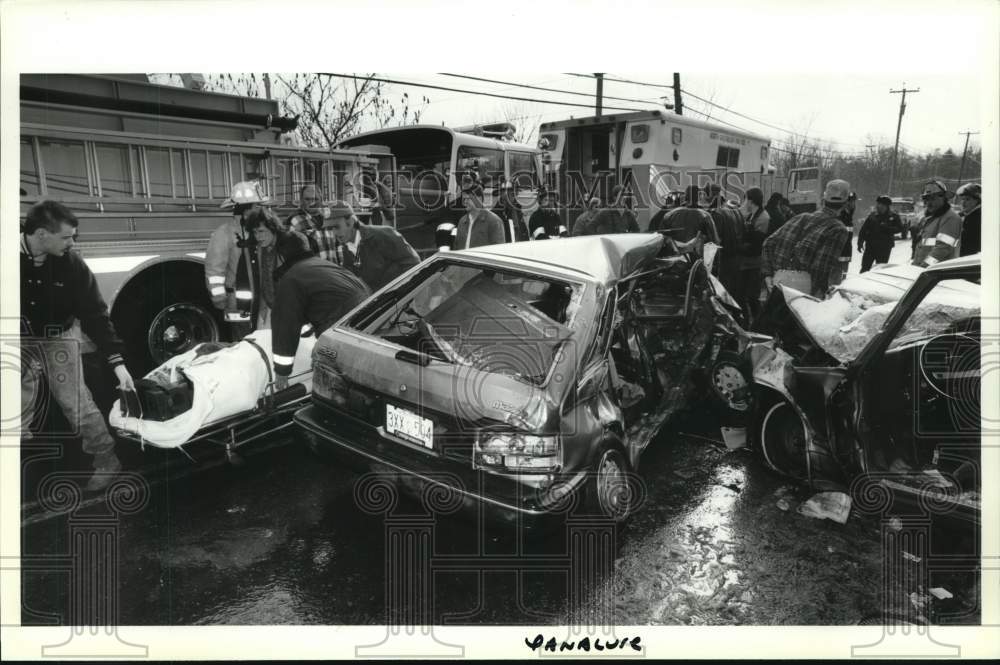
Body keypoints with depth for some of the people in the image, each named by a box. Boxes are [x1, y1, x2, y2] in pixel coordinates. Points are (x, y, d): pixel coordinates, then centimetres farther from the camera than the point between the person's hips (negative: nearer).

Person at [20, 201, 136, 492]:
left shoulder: (71, 264, -19)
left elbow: (95, 313, -15)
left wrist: (117, 362, -20)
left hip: (58, 337, -1)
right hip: (23, 339, 1)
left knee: (75, 402, -4)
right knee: (21, 408, 6)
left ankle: (106, 459, 10)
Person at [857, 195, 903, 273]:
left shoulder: (894, 217, 3)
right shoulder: (872, 215, 5)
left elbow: (899, 228, -6)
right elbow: (863, 230, 3)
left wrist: (887, 228, -19)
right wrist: (860, 242, -4)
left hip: (885, 247, -1)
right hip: (870, 245, 1)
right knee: (865, 267, 0)